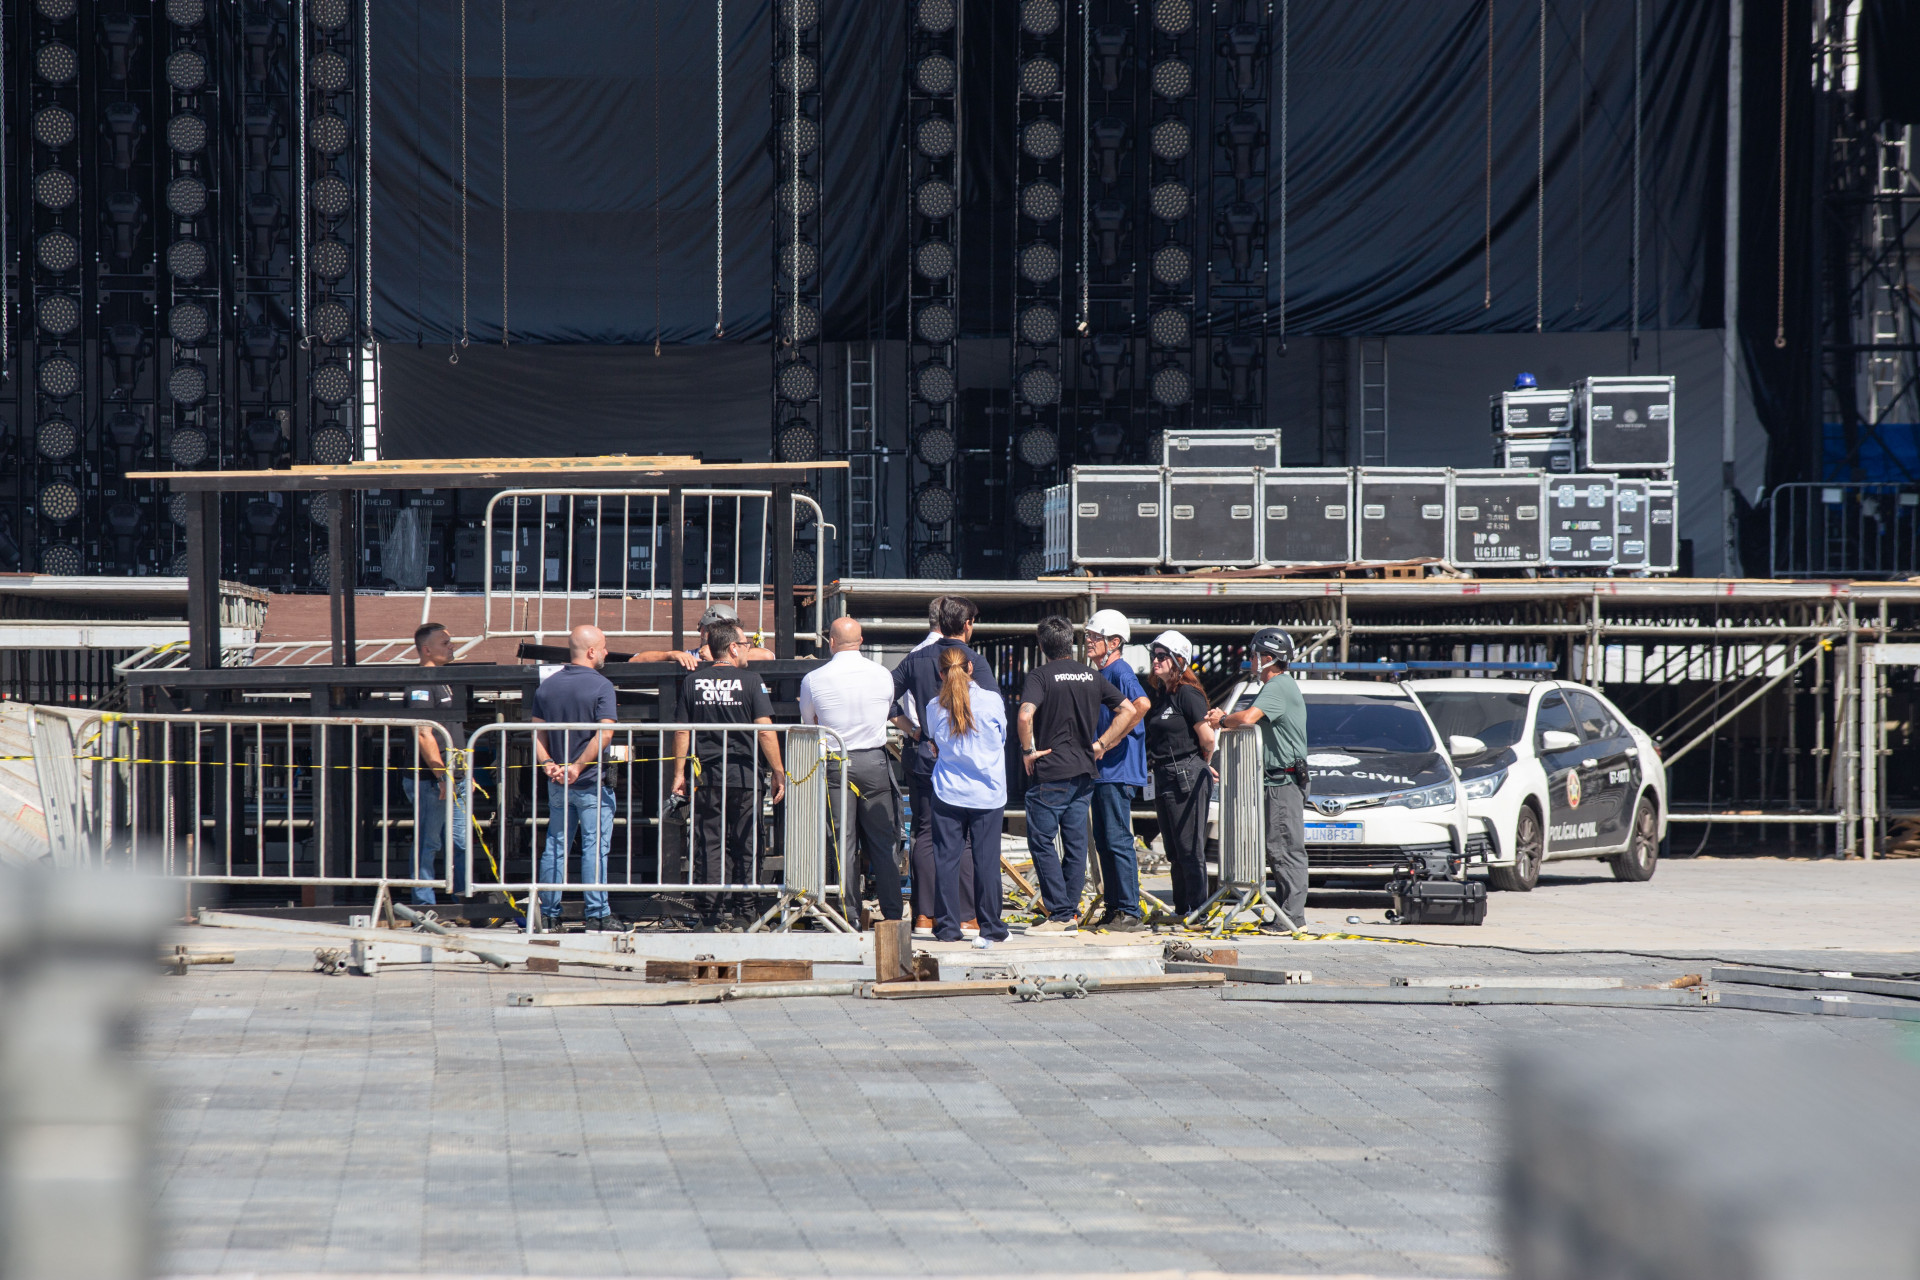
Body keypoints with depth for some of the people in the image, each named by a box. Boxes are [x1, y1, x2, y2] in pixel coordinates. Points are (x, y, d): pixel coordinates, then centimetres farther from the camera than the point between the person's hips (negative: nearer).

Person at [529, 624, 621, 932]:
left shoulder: (547, 686, 9)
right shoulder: (600, 686, -11)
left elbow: (538, 732, 6)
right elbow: (605, 733, -20)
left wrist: (547, 764, -3)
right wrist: (579, 766, -17)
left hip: (557, 783, 6)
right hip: (592, 781, -6)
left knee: (555, 846, 10)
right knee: (595, 846, -2)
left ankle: (549, 914, 11)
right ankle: (597, 915, -2)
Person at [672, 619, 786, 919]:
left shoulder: (693, 681, 4)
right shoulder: (750, 681, -4)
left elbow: (682, 731, 5)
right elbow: (765, 731, -8)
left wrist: (679, 773, 11)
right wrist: (778, 772, -3)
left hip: (706, 779, 2)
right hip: (744, 778, -2)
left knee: (709, 849, 3)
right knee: (744, 848, 6)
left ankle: (710, 913, -2)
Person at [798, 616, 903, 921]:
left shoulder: (813, 680, -6)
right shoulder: (883, 675, -1)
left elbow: (808, 724, 9)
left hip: (835, 764, -1)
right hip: (875, 762, 1)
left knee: (842, 842, 3)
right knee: (884, 841, 6)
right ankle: (892, 912, 6)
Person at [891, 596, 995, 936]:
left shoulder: (917, 659, 5)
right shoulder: (974, 662, -8)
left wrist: (910, 728, 12)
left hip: (925, 757, 4)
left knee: (925, 837, 8)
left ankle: (924, 916, 7)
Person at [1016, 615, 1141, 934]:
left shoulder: (1040, 676, -9)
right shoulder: (1092, 676, 9)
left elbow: (1026, 715, -26)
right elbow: (1129, 711, 8)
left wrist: (1028, 750, -11)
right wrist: (1101, 744, 9)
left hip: (1050, 773, -6)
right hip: (1083, 772, 6)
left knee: (1041, 842, -1)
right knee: (1075, 843, 10)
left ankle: (1060, 914, -6)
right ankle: (1070, 913, 11)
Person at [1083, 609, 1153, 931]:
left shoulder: (1120, 671, -12)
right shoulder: (1099, 674, 17)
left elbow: (1141, 704, -30)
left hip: (1118, 770, -10)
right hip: (1101, 770, 10)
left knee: (1117, 840, -9)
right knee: (1104, 841, 12)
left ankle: (1130, 912, -6)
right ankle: (1114, 908, 17)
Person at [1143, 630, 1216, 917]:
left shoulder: (1187, 694, -12)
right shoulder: (1161, 694, 14)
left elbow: (1207, 737, -16)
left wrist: (1204, 765, 2)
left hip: (1187, 777, -9)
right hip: (1165, 777, 9)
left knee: (1190, 850, -6)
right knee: (1173, 851, 11)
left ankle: (1197, 911, -3)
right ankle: (1182, 911, 17)